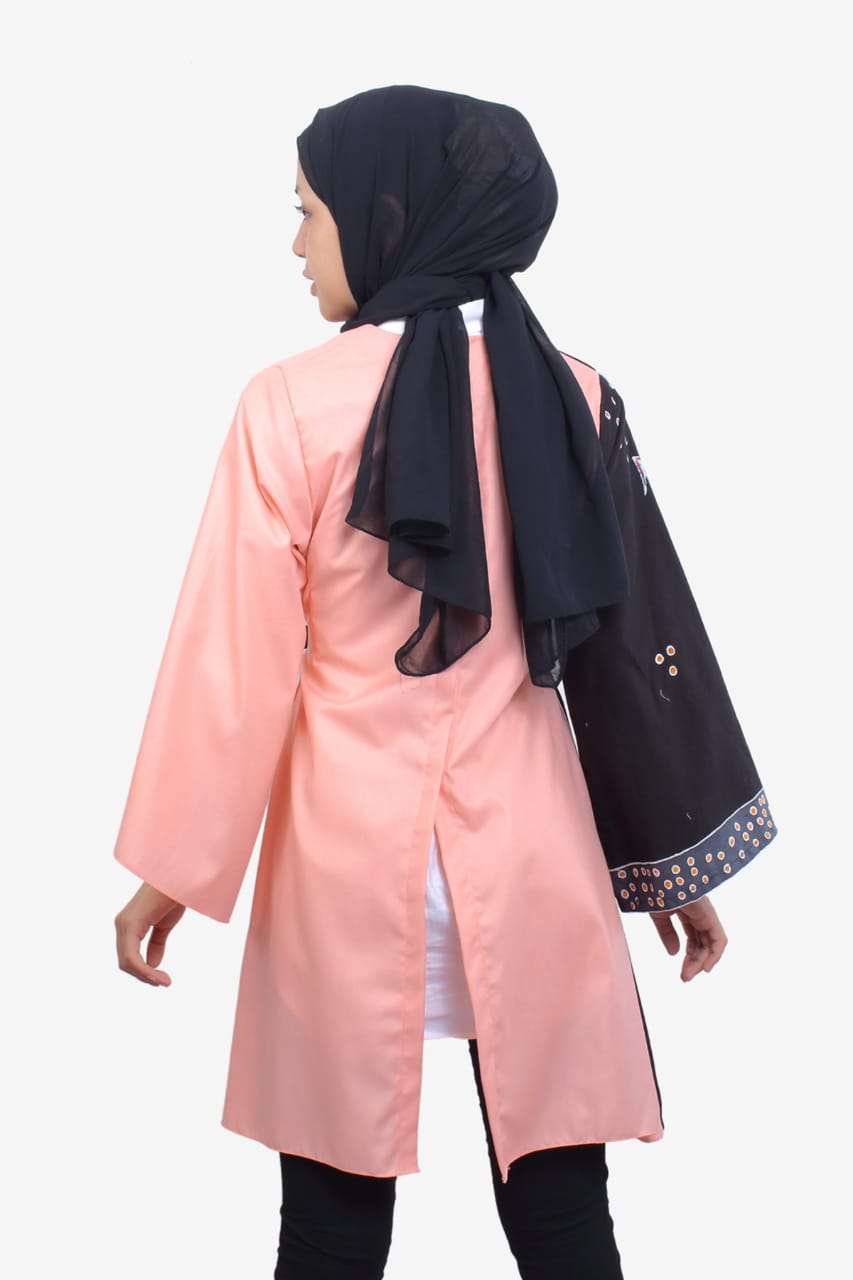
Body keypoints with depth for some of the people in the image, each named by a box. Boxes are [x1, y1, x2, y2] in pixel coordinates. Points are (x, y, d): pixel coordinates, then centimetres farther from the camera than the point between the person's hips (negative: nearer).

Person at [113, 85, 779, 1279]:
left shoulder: (298, 405, -11)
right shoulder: (573, 398, 0)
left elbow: (235, 658, -8)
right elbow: (640, 640, 4)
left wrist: (174, 867, 4)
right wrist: (680, 862, 14)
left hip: (349, 858, -2)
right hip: (529, 861, 3)